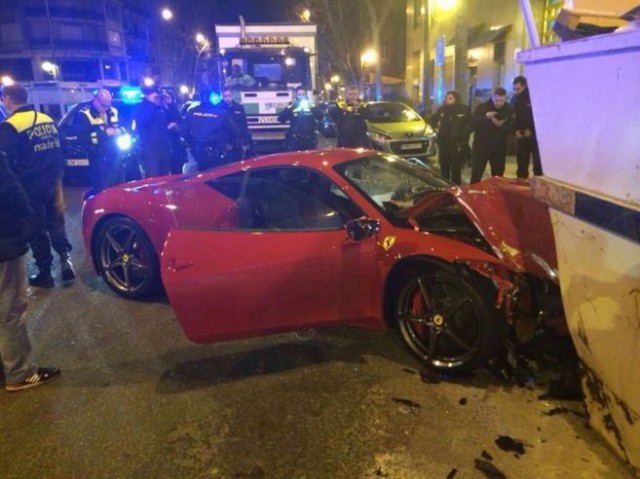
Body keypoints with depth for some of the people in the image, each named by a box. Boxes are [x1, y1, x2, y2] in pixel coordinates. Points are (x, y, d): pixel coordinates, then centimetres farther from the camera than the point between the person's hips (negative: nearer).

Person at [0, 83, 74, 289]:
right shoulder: (48, 120, 8)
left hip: (30, 186, -5)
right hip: (53, 182, 5)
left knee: (36, 230, 5)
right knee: (56, 222, 17)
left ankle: (45, 273, 13)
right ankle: (65, 258, 4)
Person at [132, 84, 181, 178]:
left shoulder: (163, 108, 11)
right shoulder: (140, 108, -2)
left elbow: (176, 119, 7)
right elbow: (141, 120, -22)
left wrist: (170, 103, -3)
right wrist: (152, 103, -19)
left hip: (165, 149, 5)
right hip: (150, 151, -5)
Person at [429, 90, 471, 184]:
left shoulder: (464, 110, -5)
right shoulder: (442, 109, 4)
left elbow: (472, 125, 0)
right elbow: (432, 119, 21)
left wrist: (463, 133, -5)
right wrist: (436, 128, 11)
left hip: (457, 145, -3)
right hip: (443, 144, 4)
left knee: (456, 170, 0)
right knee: (444, 170, 11)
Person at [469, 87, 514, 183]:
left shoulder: (509, 110, 3)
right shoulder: (482, 107, -3)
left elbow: (511, 128, -4)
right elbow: (473, 124, -13)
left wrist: (501, 125, -24)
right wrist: (485, 117, -28)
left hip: (499, 148, 2)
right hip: (481, 146, -2)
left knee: (498, 177, 8)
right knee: (476, 176, -4)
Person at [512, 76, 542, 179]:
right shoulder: (515, 99, 8)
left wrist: (530, 130, -13)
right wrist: (515, 130, -5)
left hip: (534, 134, -4)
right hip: (520, 135, 4)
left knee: (537, 160, -3)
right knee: (521, 161, 7)